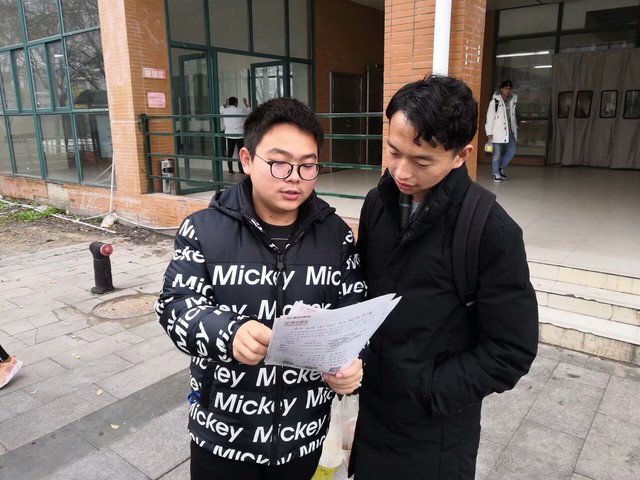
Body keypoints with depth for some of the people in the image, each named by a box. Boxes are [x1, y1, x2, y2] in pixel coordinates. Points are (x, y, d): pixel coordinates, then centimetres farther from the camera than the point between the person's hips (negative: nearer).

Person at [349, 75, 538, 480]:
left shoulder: (492, 232, -20)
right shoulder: (378, 203, -4)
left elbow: (512, 350, -16)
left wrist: (429, 391, -14)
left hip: (435, 429, -5)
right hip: (372, 405, 5)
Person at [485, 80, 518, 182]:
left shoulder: (512, 101, 9)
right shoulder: (495, 101, -7)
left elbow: (513, 116, 17)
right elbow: (490, 118, -9)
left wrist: (515, 128, 16)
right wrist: (489, 132, -13)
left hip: (509, 131, 5)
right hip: (498, 132, -5)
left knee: (512, 151, 4)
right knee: (497, 154, 0)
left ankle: (501, 168, 24)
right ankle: (496, 174, 13)